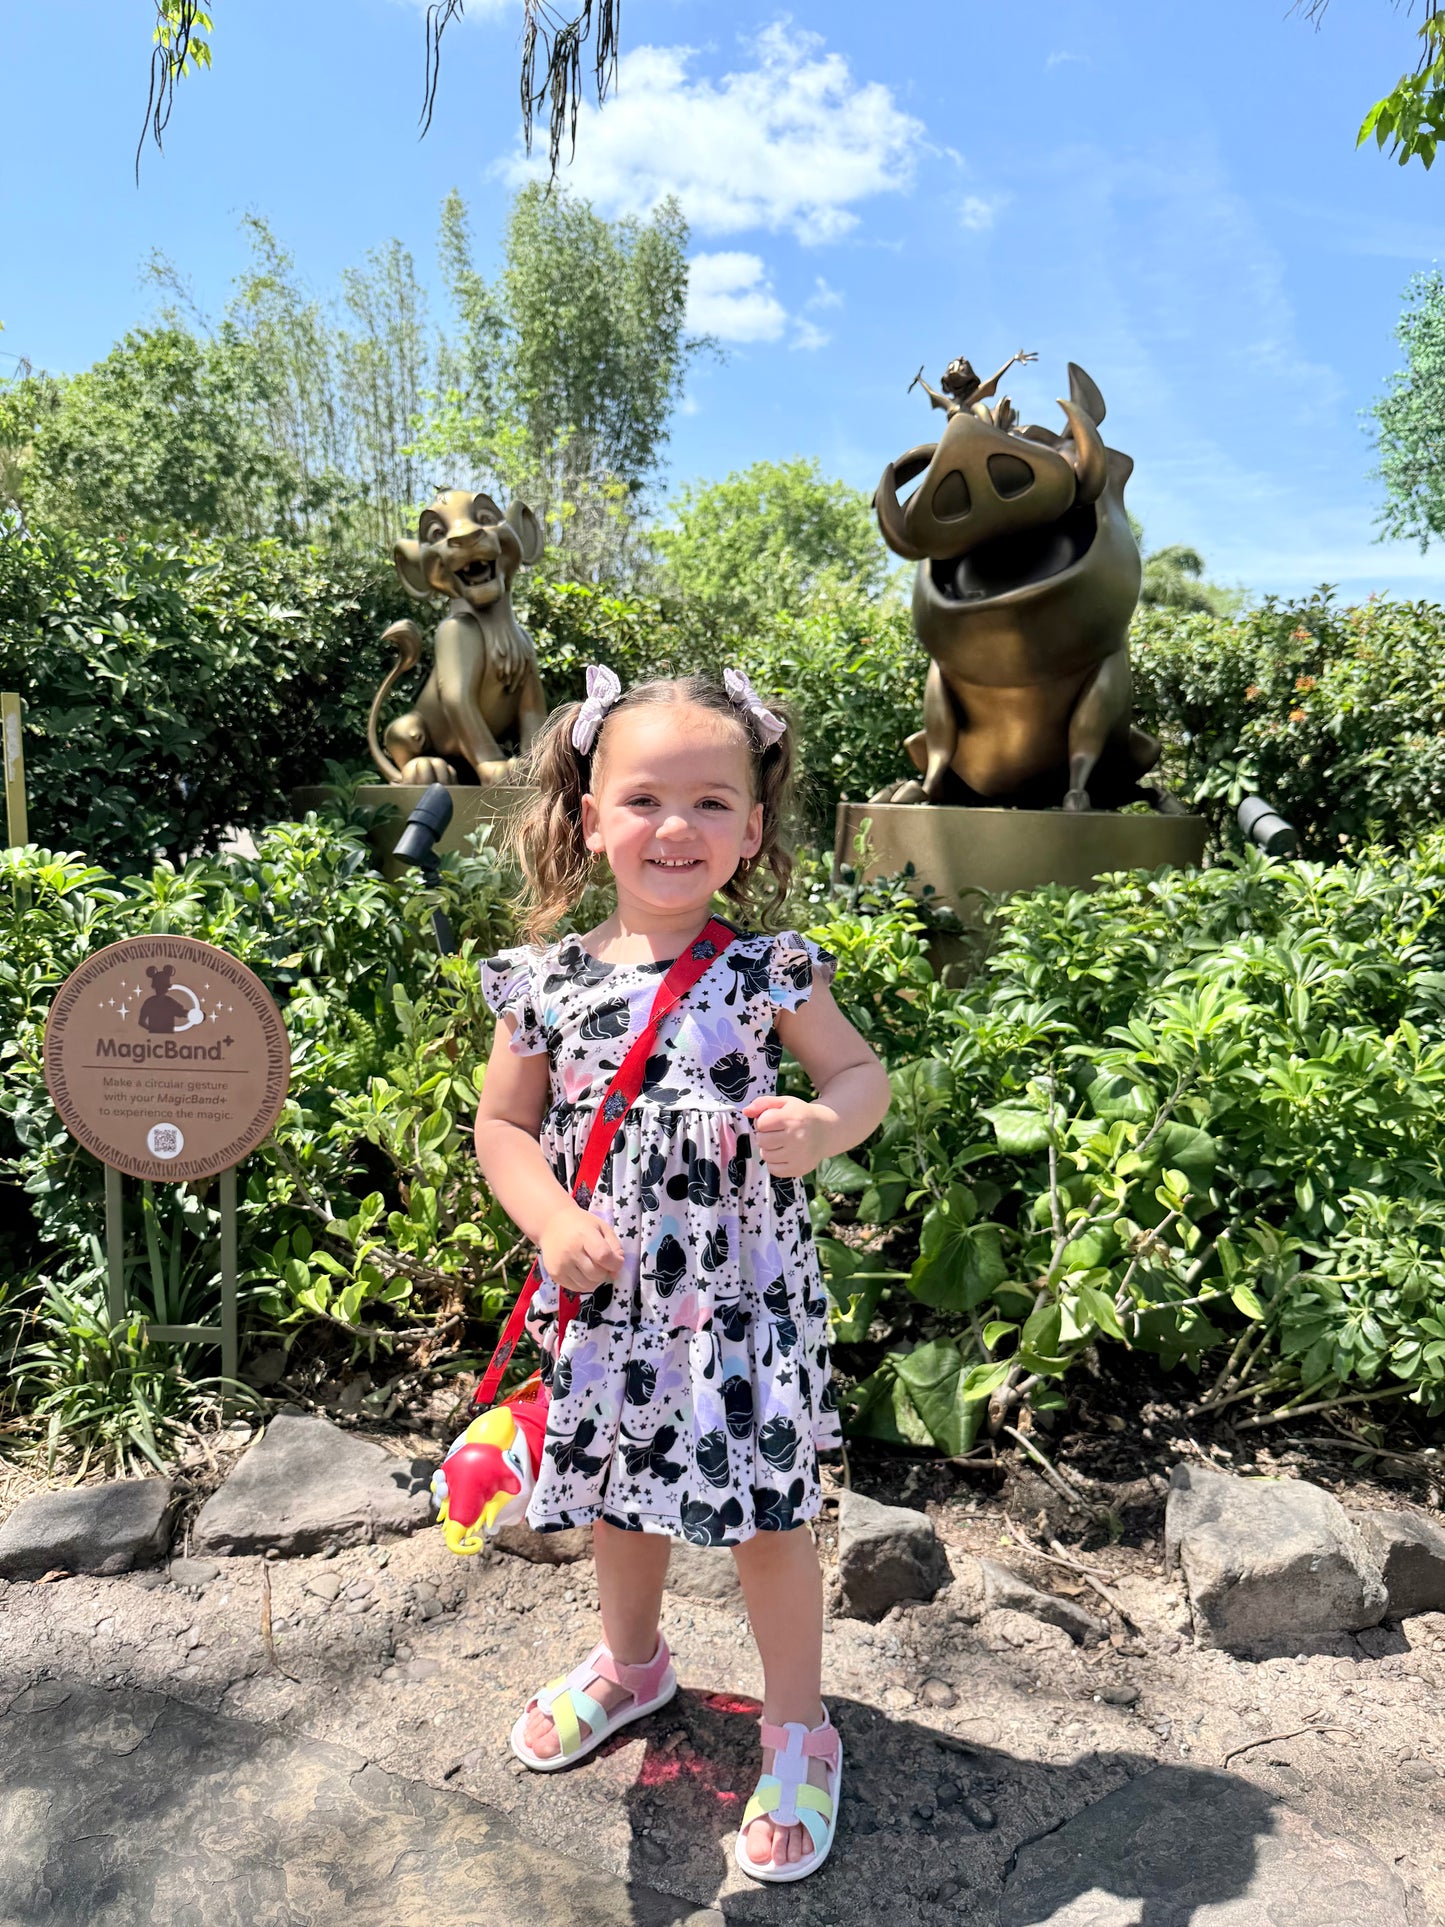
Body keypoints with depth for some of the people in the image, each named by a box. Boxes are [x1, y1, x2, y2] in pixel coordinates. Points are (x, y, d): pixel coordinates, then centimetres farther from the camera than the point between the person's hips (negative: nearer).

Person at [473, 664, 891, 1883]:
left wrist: (824, 1125, -24)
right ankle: (629, 1663, 54)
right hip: (609, 1304, 3)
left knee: (768, 1511, 9)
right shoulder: (548, 983, -5)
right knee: (620, 1494, 24)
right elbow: (504, 1124, 2)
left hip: (746, 1302, -3)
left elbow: (863, 1073, -2)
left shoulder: (769, 971, -10)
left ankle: (798, 1734, 36)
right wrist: (554, 1224, -14)